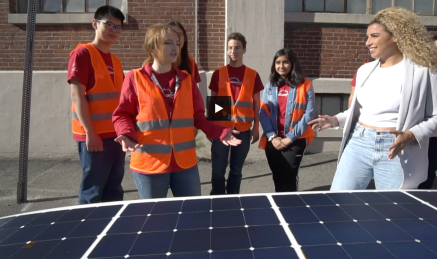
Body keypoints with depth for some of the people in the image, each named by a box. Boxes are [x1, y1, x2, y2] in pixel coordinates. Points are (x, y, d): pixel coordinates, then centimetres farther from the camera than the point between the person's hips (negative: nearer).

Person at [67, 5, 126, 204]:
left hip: (116, 134, 7)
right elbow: (77, 95, -13)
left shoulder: (116, 61, 15)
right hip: (94, 136, -7)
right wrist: (90, 132, -17)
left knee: (114, 189, 14)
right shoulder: (82, 53, -7)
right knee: (92, 190, 2)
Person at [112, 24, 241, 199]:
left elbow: (198, 116, 10)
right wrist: (127, 134, -19)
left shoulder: (186, 79, 8)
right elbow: (123, 114, 1)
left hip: (185, 162, 3)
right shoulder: (135, 78, -3)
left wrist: (220, 133, -3)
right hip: (149, 163, -3)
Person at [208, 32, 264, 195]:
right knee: (218, 169, 3)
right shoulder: (218, 74, 3)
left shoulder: (253, 75, 4)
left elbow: (256, 104, 7)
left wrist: (256, 128, 4)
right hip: (221, 128, 0)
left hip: (243, 129, 1)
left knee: (236, 169, 11)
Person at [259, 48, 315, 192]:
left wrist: (290, 138, -13)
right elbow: (263, 113, 2)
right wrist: (272, 136, -10)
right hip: (273, 140, 3)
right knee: (277, 178, 12)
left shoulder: (305, 85, -2)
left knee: (288, 178, -5)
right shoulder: (270, 86, 8)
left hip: (295, 140, -3)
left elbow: (308, 114, -8)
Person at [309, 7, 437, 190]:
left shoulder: (421, 71, -4)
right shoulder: (365, 70, 11)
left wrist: (410, 135, -19)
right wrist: (335, 120, 4)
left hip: (396, 151, -4)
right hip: (358, 144, 4)